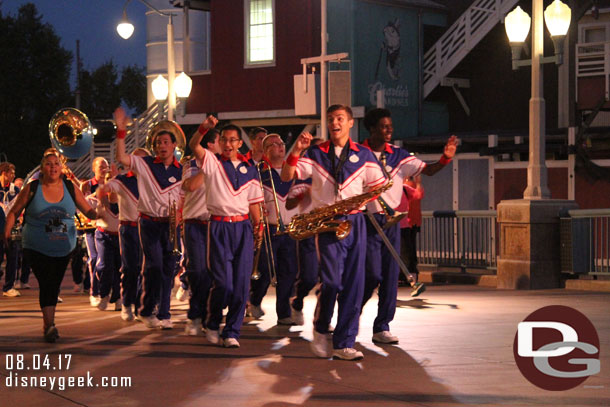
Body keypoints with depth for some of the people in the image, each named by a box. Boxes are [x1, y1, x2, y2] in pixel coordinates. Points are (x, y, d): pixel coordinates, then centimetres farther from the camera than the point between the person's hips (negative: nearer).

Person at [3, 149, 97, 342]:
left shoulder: (71, 188, 0)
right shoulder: (32, 189, -5)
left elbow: (89, 212, 3)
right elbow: (14, 212, 3)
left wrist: (99, 212, -18)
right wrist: (7, 232, -10)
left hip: (63, 248, 3)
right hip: (37, 248, -3)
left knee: (54, 285, 11)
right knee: (46, 284, -14)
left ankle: (47, 325, 26)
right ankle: (49, 325, -13)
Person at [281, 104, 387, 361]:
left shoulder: (363, 155, 10)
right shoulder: (315, 154, 6)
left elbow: (379, 185, 10)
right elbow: (286, 177, 0)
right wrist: (296, 152, -15)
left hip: (355, 222, 2)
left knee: (354, 283, -1)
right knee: (332, 280, -14)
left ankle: (344, 344, 5)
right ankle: (320, 330, 11)